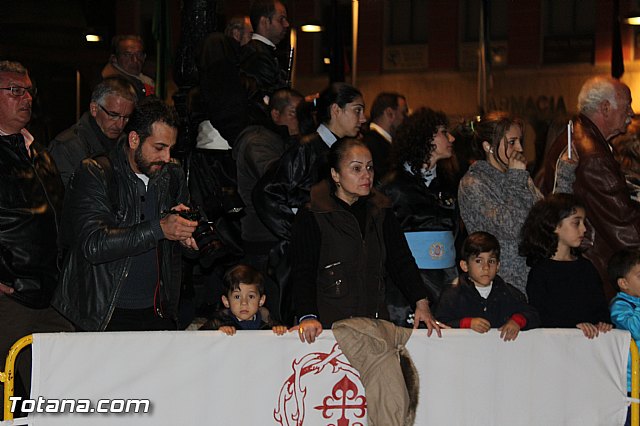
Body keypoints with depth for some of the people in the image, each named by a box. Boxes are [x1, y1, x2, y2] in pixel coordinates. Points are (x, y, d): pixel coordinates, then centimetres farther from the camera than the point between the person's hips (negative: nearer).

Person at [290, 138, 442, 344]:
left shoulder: (381, 212, 13)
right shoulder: (311, 217, -3)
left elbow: (401, 260, 13)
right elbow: (302, 271, -8)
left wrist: (421, 303, 0)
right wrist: (308, 316, -22)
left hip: (376, 323, 4)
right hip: (329, 324, -4)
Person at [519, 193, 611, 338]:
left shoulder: (587, 268, 19)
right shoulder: (540, 271, -1)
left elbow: (600, 306, 18)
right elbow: (539, 317, -10)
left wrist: (602, 322, -4)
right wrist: (574, 325, -19)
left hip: (591, 337, 5)